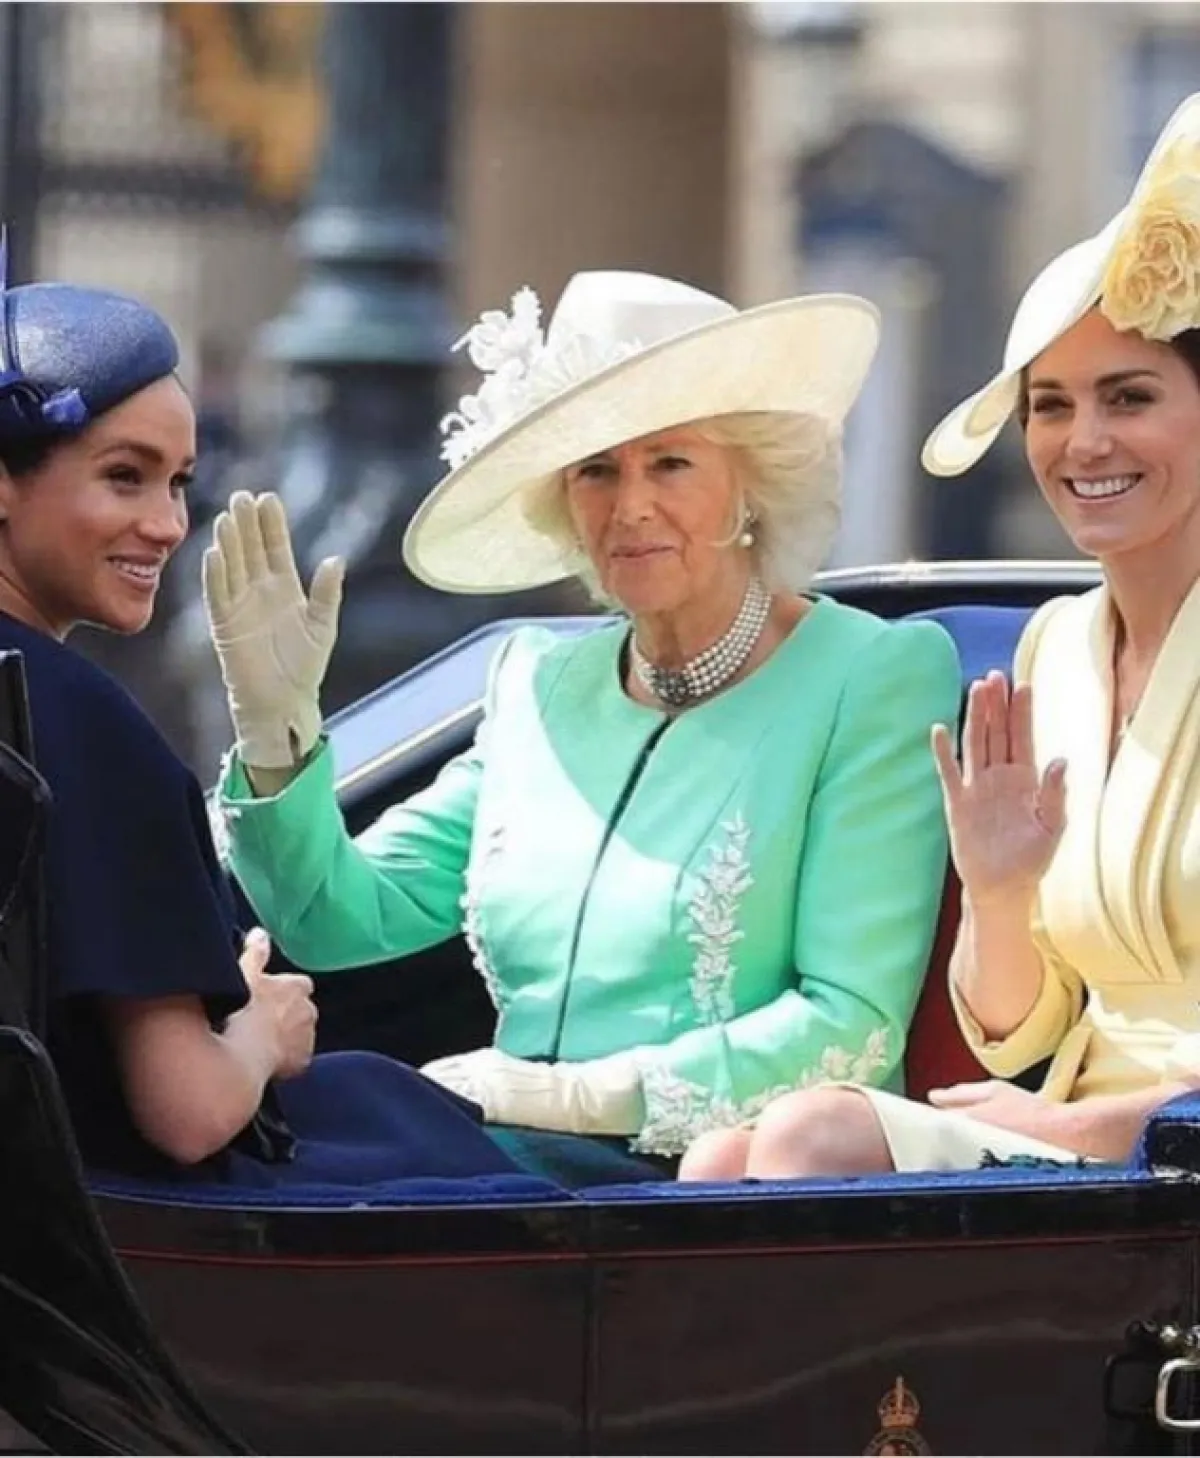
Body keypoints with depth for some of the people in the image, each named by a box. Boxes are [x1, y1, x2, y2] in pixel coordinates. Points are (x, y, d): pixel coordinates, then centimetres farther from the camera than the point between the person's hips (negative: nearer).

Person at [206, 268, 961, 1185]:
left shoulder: (875, 678, 0)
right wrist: (277, 723, 0)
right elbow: (342, 921, 15)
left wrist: (578, 1095, -17)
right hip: (520, 1157, 5)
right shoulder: (542, 685, 18)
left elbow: (854, 1027, -9)